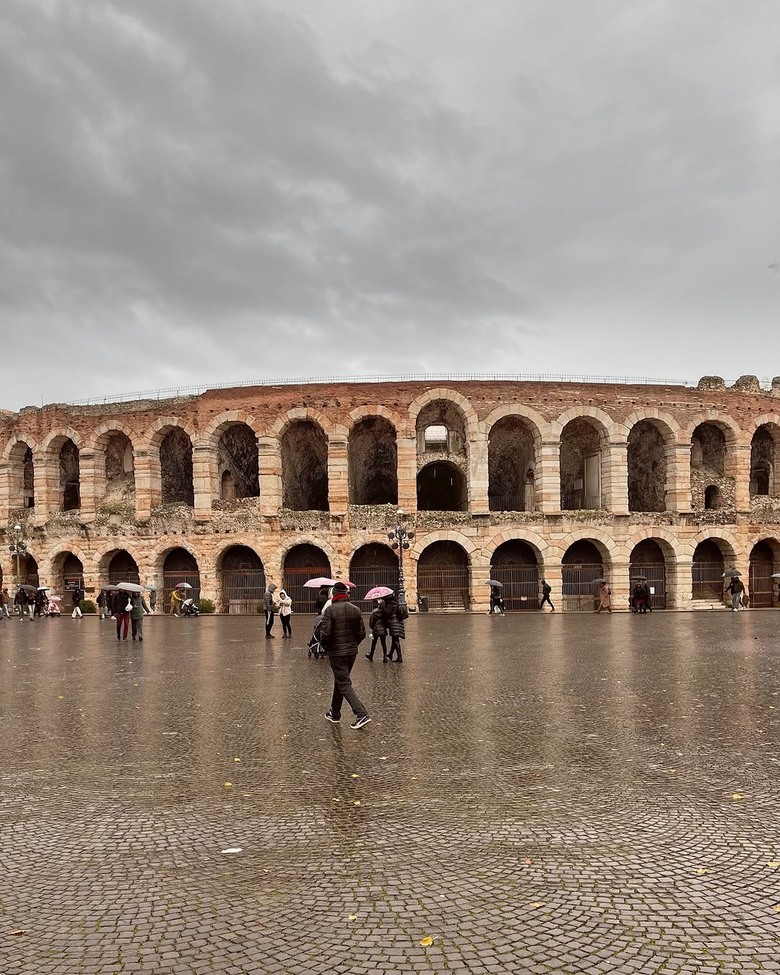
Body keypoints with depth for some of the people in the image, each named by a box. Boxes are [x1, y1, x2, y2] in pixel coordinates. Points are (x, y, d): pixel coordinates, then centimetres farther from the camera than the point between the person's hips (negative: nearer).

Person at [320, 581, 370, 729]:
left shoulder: (330, 610, -14)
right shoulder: (356, 610, 3)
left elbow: (325, 634, -18)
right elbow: (362, 634, 4)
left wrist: (326, 647, 1)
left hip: (336, 653, -6)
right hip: (352, 652, 6)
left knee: (344, 684, -4)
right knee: (339, 681, 21)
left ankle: (362, 715, -15)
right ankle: (335, 714, 31)